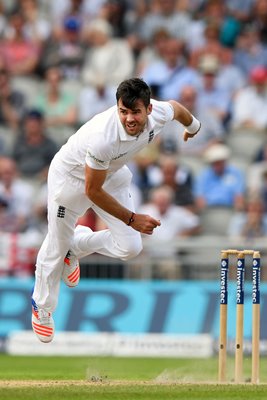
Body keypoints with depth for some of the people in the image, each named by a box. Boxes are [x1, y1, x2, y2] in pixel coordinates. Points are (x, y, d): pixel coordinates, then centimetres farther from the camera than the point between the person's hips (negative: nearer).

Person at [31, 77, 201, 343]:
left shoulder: (159, 113, -27)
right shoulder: (103, 138, -44)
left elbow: (176, 107, 2)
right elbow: (93, 192, -31)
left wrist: (192, 126, 24)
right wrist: (132, 219, -26)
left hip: (112, 174, 6)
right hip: (71, 178, -6)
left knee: (130, 248, 1)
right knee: (56, 248, 8)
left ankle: (77, 243, 31)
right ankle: (42, 308, 35)